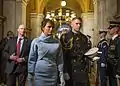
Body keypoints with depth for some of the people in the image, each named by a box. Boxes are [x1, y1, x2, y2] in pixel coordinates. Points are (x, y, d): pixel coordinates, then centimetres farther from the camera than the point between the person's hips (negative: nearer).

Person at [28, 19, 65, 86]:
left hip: (53, 75, 2)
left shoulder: (57, 43, 2)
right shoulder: (36, 42, -3)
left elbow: (59, 60, 4)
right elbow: (32, 60, -1)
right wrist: (30, 75, -1)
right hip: (39, 75, -1)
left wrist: (61, 75, 0)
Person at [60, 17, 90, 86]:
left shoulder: (84, 37, 13)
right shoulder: (65, 37, -2)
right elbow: (62, 55, -8)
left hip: (83, 70, 4)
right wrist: (65, 71, -13)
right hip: (70, 70, -3)